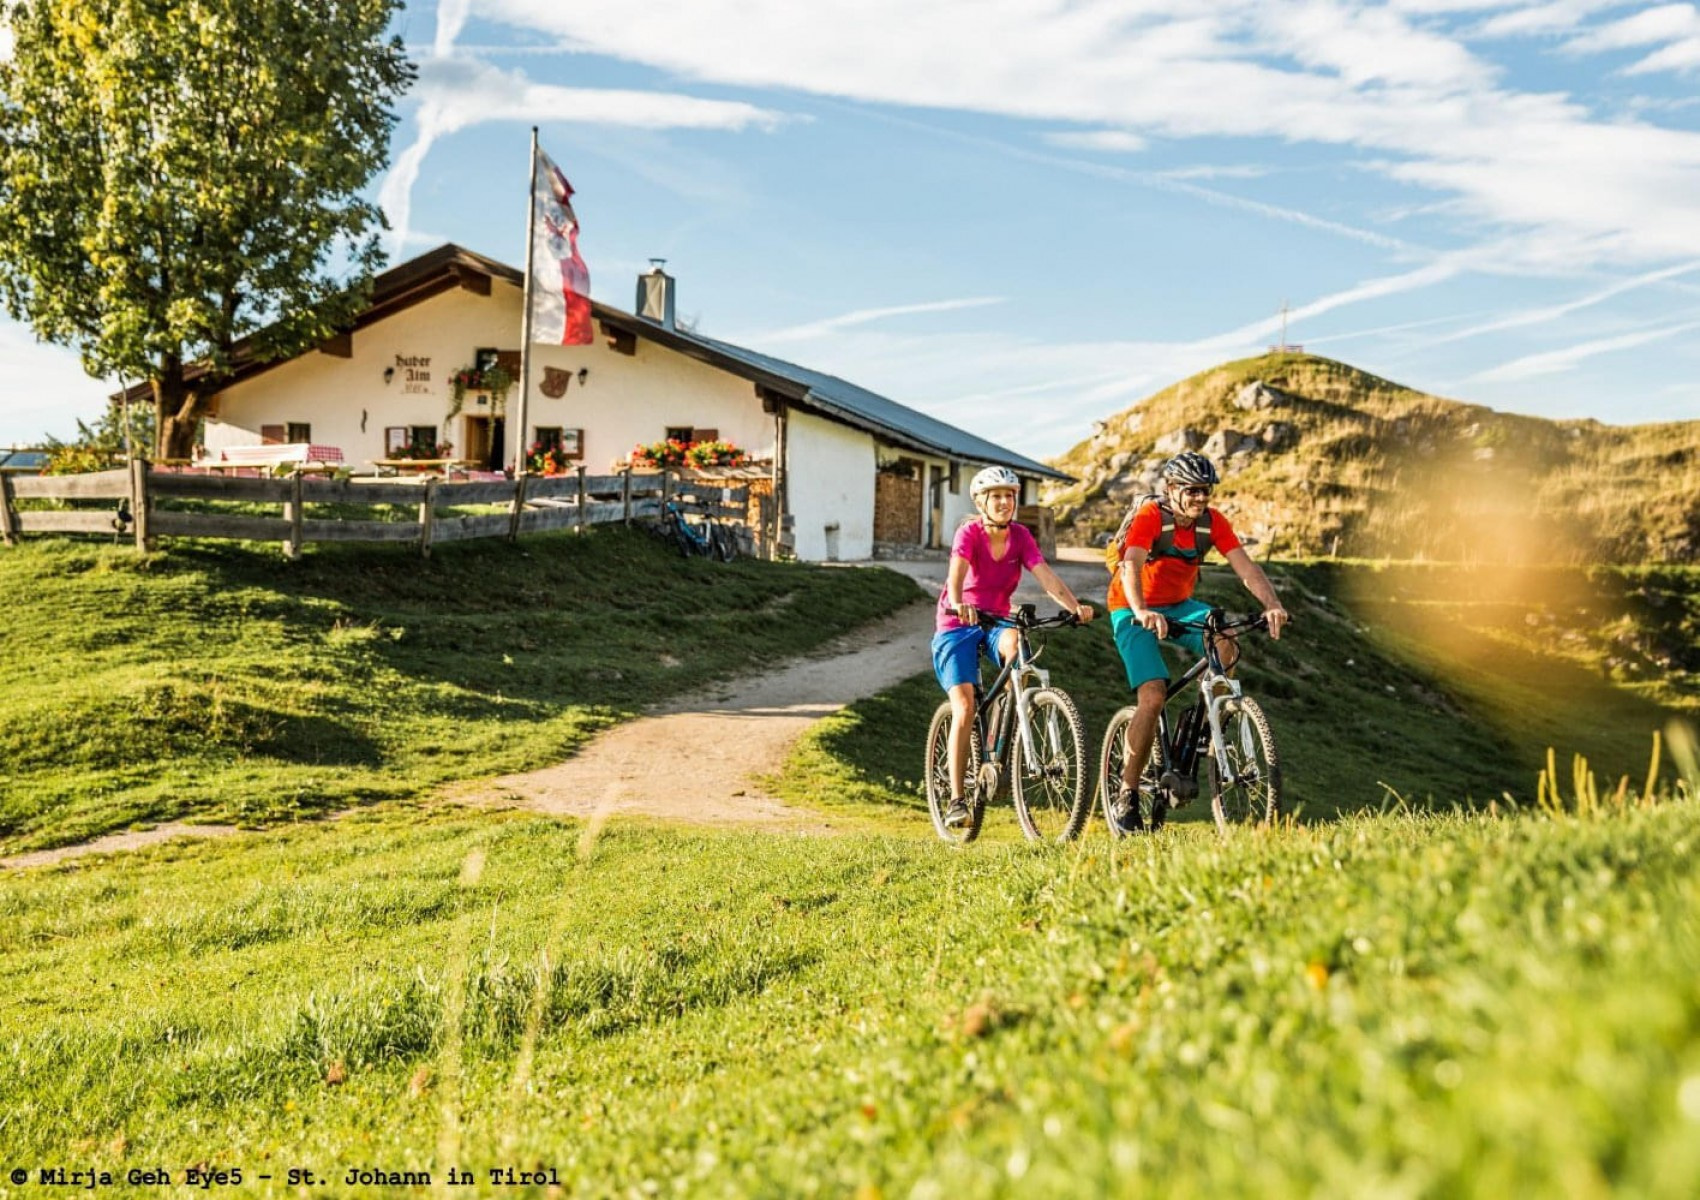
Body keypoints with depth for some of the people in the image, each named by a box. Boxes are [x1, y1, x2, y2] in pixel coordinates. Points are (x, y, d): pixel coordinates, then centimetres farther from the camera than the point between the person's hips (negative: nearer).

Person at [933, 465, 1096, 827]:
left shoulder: (1020, 536, -3)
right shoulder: (969, 532, -14)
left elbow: (1046, 576, -15)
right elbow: (957, 571, -33)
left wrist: (1075, 606, -33)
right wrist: (958, 604, -54)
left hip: (995, 623, 3)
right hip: (957, 625, -3)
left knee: (1015, 644, -33)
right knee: (964, 708, -16)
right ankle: (956, 800, -9)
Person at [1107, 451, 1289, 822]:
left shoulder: (1212, 522, -9)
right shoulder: (1150, 516, -22)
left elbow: (1246, 567, -18)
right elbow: (1131, 567, -37)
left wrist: (1272, 604, -36)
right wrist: (1142, 612, -55)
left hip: (1178, 606, 5)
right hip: (1134, 611, -5)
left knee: (1225, 646, -25)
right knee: (1154, 697, -21)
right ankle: (1127, 792, -6)